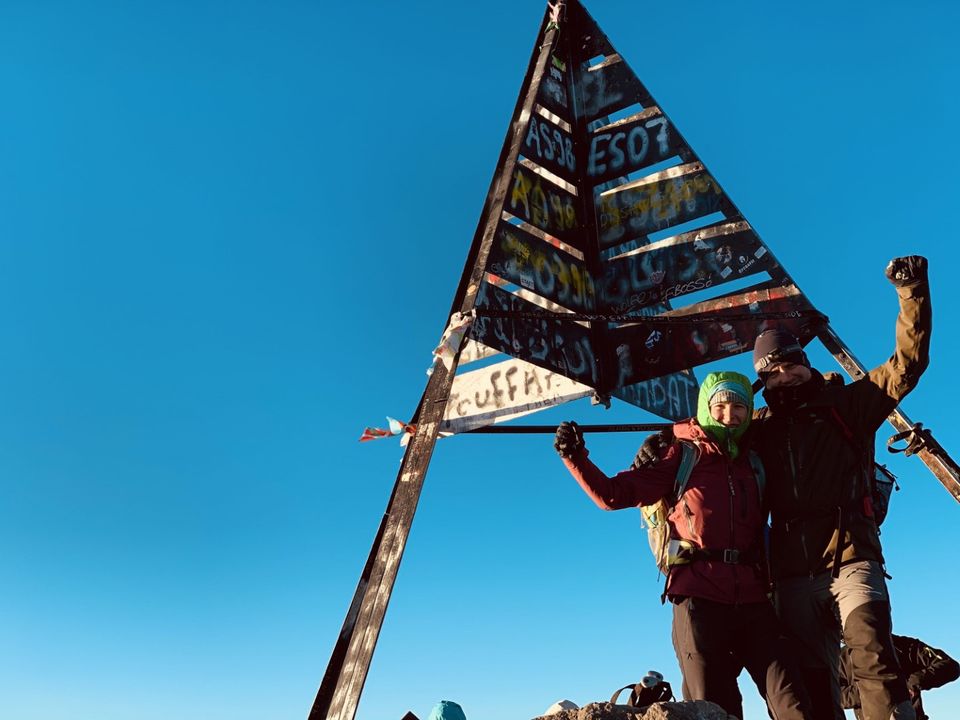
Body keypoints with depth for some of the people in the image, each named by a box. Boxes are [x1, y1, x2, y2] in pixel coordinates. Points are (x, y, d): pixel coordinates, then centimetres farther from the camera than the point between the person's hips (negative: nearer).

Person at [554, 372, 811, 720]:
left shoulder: (753, 462, 16)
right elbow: (614, 494, 1)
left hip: (752, 599, 3)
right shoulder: (683, 456, 7)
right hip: (699, 596, -3)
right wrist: (576, 457, -11)